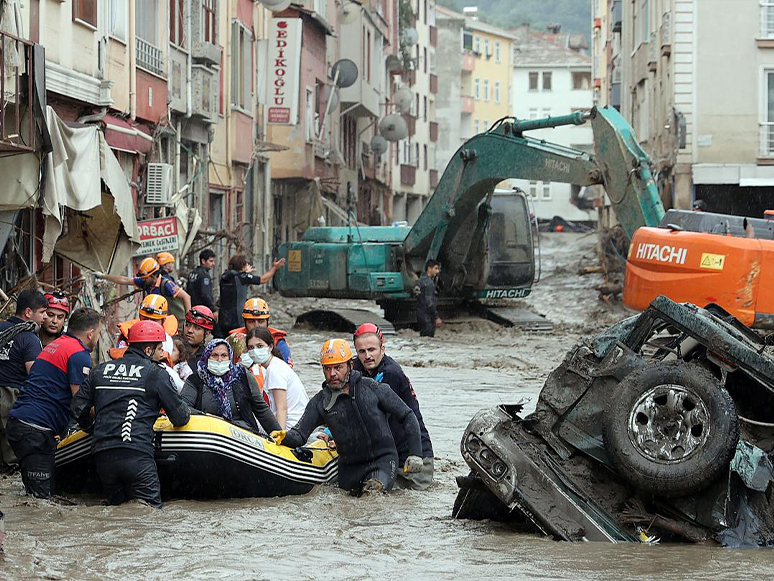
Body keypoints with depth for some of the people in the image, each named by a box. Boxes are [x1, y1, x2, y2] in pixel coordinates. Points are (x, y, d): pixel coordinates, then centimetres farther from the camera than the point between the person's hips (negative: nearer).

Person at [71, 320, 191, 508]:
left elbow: (77, 407, 18)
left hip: (102, 455, 5)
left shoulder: (100, 371, 16)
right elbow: (180, 417, 5)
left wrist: (91, 427, 37)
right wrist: (186, 413, 29)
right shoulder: (156, 374, 3)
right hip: (137, 455, -5)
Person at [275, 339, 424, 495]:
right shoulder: (320, 402, 2)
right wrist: (285, 437, -25)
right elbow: (300, 434, -1)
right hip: (350, 467, 4)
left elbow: (407, 417, 2)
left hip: (383, 458, -4)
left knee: (374, 487, -31)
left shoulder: (373, 388, -5)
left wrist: (415, 454, -3)